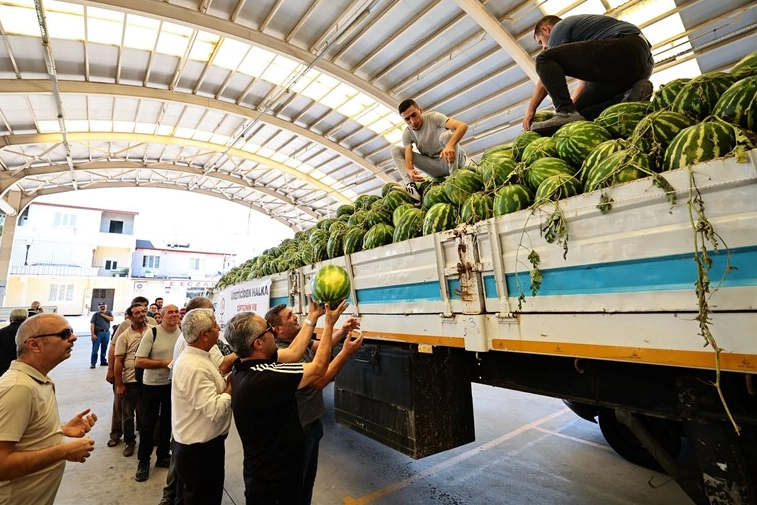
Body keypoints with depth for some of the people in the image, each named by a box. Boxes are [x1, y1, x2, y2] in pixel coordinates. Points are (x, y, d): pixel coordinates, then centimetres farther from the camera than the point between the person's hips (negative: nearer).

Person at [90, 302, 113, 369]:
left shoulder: (109, 313, 10)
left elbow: (111, 319, -5)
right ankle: (93, 363, 4)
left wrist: (103, 315, -7)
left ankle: (103, 361, 21)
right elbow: (92, 324, -5)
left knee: (104, 348, 10)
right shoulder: (96, 314, 1)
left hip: (106, 333, 3)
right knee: (95, 349, -3)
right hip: (98, 333, -3)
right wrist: (93, 334, -13)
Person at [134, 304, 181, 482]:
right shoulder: (152, 334, -17)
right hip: (153, 385, -3)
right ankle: (143, 461, 28)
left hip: (173, 384, 3)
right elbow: (139, 362, -17)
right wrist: (164, 363, -21)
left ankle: (163, 456, 35)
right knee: (147, 424, 8)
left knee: (167, 421, 18)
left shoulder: (183, 333, -8)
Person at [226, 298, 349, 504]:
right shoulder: (265, 378, -35)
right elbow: (319, 368, -23)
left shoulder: (244, 367, -6)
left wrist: (312, 318, 6)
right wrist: (329, 324, -14)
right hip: (272, 478, -9)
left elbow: (293, 353, 2)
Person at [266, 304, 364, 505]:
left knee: (309, 476, 26)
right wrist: (346, 352, -33)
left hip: (312, 422, 9)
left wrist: (342, 331, -13)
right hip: (299, 428, -9)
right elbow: (318, 381, -33)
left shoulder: (300, 340, -2)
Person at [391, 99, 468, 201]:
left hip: (454, 160, -4)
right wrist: (409, 170, -43)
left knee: (446, 135, -33)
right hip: (436, 169, 4)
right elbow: (408, 157, -18)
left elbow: (463, 126, -29)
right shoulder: (407, 134, -4)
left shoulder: (433, 117, -15)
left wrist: (449, 146, -49)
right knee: (396, 150, -7)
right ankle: (410, 185, -27)